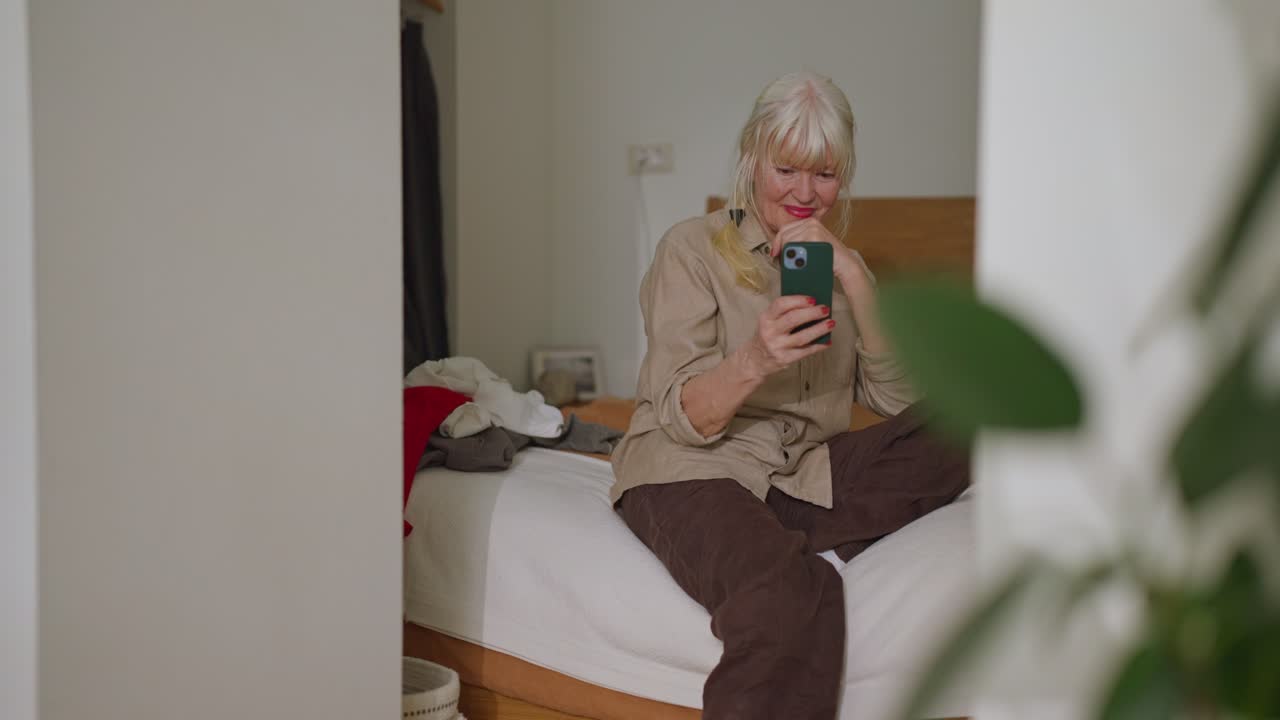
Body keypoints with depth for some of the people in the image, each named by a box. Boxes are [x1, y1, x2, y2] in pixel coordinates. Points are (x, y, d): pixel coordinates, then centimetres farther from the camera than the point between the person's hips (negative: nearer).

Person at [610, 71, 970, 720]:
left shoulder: (838, 263, 15)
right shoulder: (693, 247, -1)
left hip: (805, 473, 6)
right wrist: (752, 362, -29)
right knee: (789, 594, -38)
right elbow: (681, 418, -9)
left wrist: (853, 278, -9)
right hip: (692, 471, -6)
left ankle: (783, 542, -21)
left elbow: (901, 398, 1)